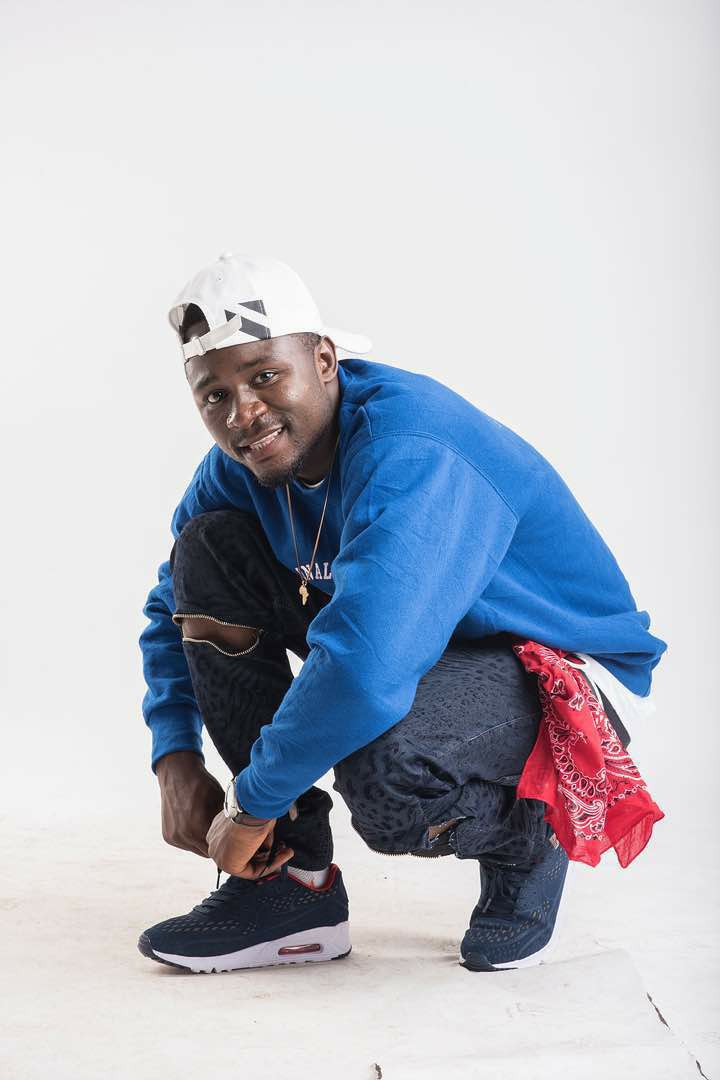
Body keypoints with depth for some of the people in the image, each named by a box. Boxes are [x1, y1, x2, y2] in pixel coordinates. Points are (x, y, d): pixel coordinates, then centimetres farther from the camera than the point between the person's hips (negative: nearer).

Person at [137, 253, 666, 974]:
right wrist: (175, 761, -6)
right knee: (207, 551, -7)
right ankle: (294, 882, -5)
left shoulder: (413, 454, -32)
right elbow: (173, 609, 9)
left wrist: (252, 805, -29)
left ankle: (527, 832, 1)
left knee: (380, 767, -40)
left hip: (566, 674, -8)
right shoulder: (241, 463, -6)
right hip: (424, 641, 8)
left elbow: (364, 672, -44)